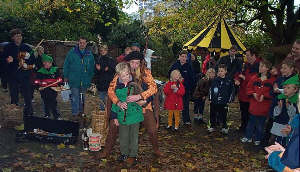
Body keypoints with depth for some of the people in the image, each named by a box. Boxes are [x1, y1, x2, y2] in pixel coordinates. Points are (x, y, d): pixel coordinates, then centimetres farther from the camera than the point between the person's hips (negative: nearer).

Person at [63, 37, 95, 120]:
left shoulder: (89, 54, 6)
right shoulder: (72, 52, -1)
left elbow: (92, 67, 13)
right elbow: (66, 65, 2)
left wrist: (90, 77, 9)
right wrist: (66, 76, 0)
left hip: (85, 80, 3)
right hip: (74, 80, -3)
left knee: (82, 97, 14)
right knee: (75, 97, -5)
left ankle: (80, 111, 28)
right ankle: (75, 113, 2)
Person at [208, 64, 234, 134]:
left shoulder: (229, 81, -3)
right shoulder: (215, 80, 1)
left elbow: (232, 92, 3)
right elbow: (210, 89, 9)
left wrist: (229, 101, 0)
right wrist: (210, 99, 5)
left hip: (224, 103, -2)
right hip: (214, 102, 2)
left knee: (223, 116, 8)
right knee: (213, 115, 12)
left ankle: (224, 127, 26)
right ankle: (212, 126, 29)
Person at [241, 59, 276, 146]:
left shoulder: (272, 80, -6)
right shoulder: (254, 78, 3)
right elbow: (249, 88, 8)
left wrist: (264, 95, -18)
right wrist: (253, 93, -9)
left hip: (264, 106, -2)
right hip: (253, 105, 3)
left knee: (260, 124, 9)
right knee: (251, 122, 13)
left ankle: (258, 139, 26)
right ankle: (248, 137, 27)